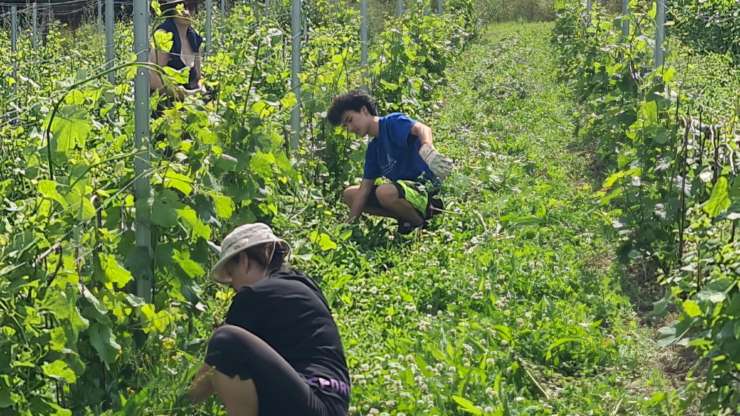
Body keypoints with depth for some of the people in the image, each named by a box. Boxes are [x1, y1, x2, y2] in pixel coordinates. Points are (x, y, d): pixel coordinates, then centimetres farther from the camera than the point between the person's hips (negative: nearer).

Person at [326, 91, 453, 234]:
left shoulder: (392, 122, -9)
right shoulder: (373, 148, 15)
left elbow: (420, 128, -31)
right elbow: (365, 187, 12)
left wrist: (428, 148, -55)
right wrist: (350, 222, 3)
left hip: (425, 187, -9)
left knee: (384, 192, -37)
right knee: (349, 194, 11)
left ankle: (422, 222, -9)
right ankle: (406, 217, 2)